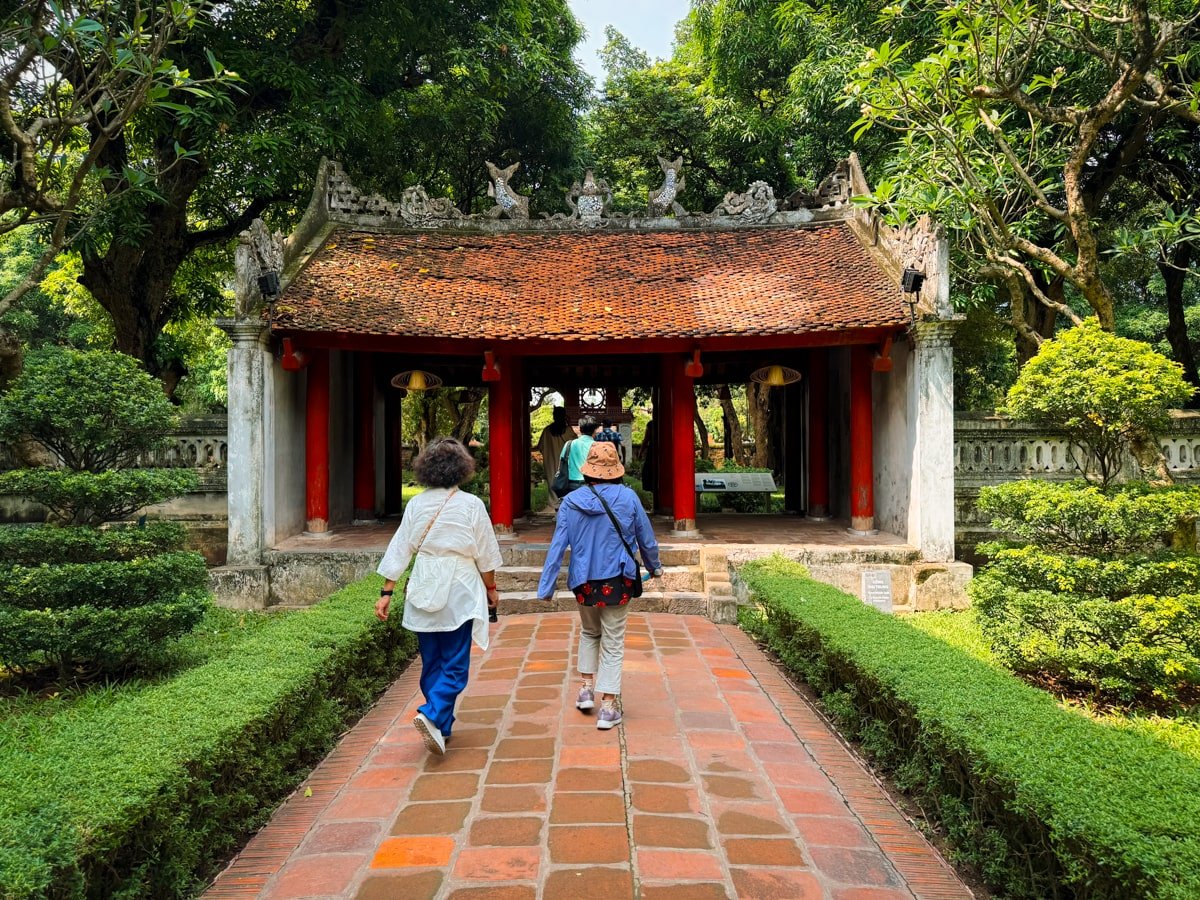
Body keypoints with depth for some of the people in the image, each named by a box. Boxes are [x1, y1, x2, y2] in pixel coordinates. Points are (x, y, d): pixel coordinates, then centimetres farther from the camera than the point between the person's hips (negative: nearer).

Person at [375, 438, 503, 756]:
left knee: (431, 663, 14)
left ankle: (441, 728, 22)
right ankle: (432, 715, -17)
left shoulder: (416, 504, 1)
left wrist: (387, 592, 8)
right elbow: (485, 554, -1)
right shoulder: (471, 505, -8)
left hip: (424, 592, 4)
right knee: (455, 664, 3)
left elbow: (399, 550, 2)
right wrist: (491, 588, 12)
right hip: (459, 590, -4)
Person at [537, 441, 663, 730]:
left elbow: (557, 546, -5)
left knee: (589, 633, 27)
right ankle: (608, 706, 7)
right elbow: (646, 538, 2)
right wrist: (654, 567, 20)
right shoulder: (628, 498, -9)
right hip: (616, 582, -2)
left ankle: (586, 687, 22)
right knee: (613, 643, 7)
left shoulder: (570, 502, -5)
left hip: (584, 582, 2)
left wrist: (546, 587, 0)